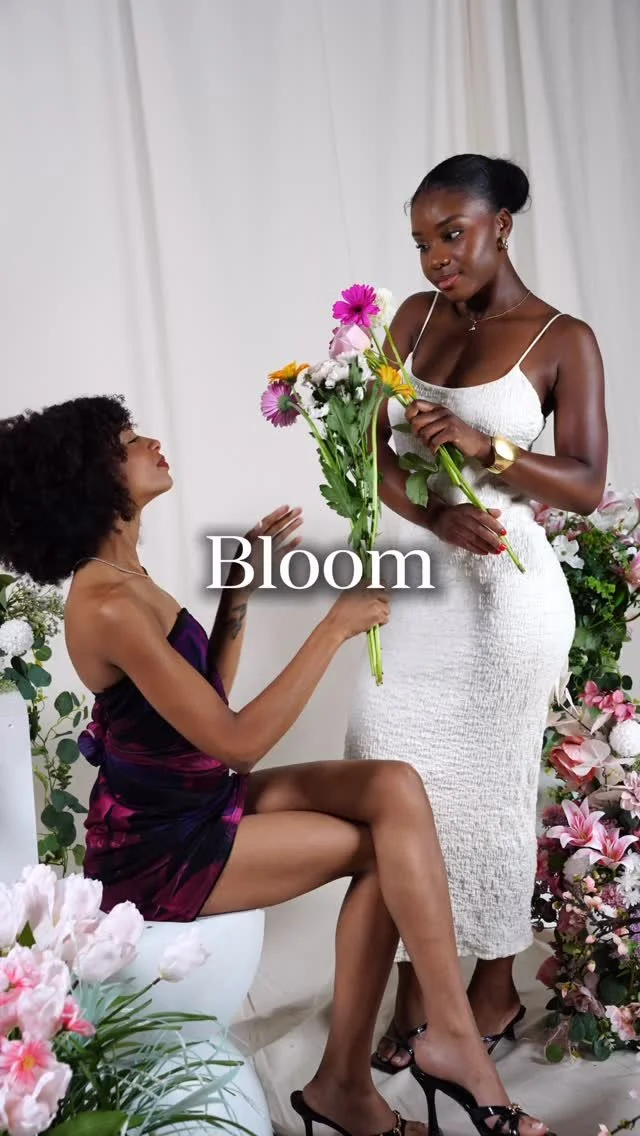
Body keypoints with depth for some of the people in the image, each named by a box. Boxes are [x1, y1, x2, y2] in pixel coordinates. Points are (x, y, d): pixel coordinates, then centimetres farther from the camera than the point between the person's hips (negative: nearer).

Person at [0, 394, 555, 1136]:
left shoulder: (119, 578, 7)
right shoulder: (108, 606, -24)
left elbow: (208, 699, 12)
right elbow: (238, 741, -24)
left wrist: (241, 584, 4)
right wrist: (335, 627, -20)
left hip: (194, 803, 8)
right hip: (159, 848, -8)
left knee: (395, 790, -9)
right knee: (387, 845, -9)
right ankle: (452, 1035, 8)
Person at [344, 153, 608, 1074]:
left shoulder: (564, 339, -4)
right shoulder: (416, 317, 8)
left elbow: (587, 487, -8)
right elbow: (374, 451, 2)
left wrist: (482, 448, -23)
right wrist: (439, 514, -17)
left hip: (504, 591, -4)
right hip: (415, 582, 5)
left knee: (488, 788, 6)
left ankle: (495, 991, 27)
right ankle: (412, 992, 22)